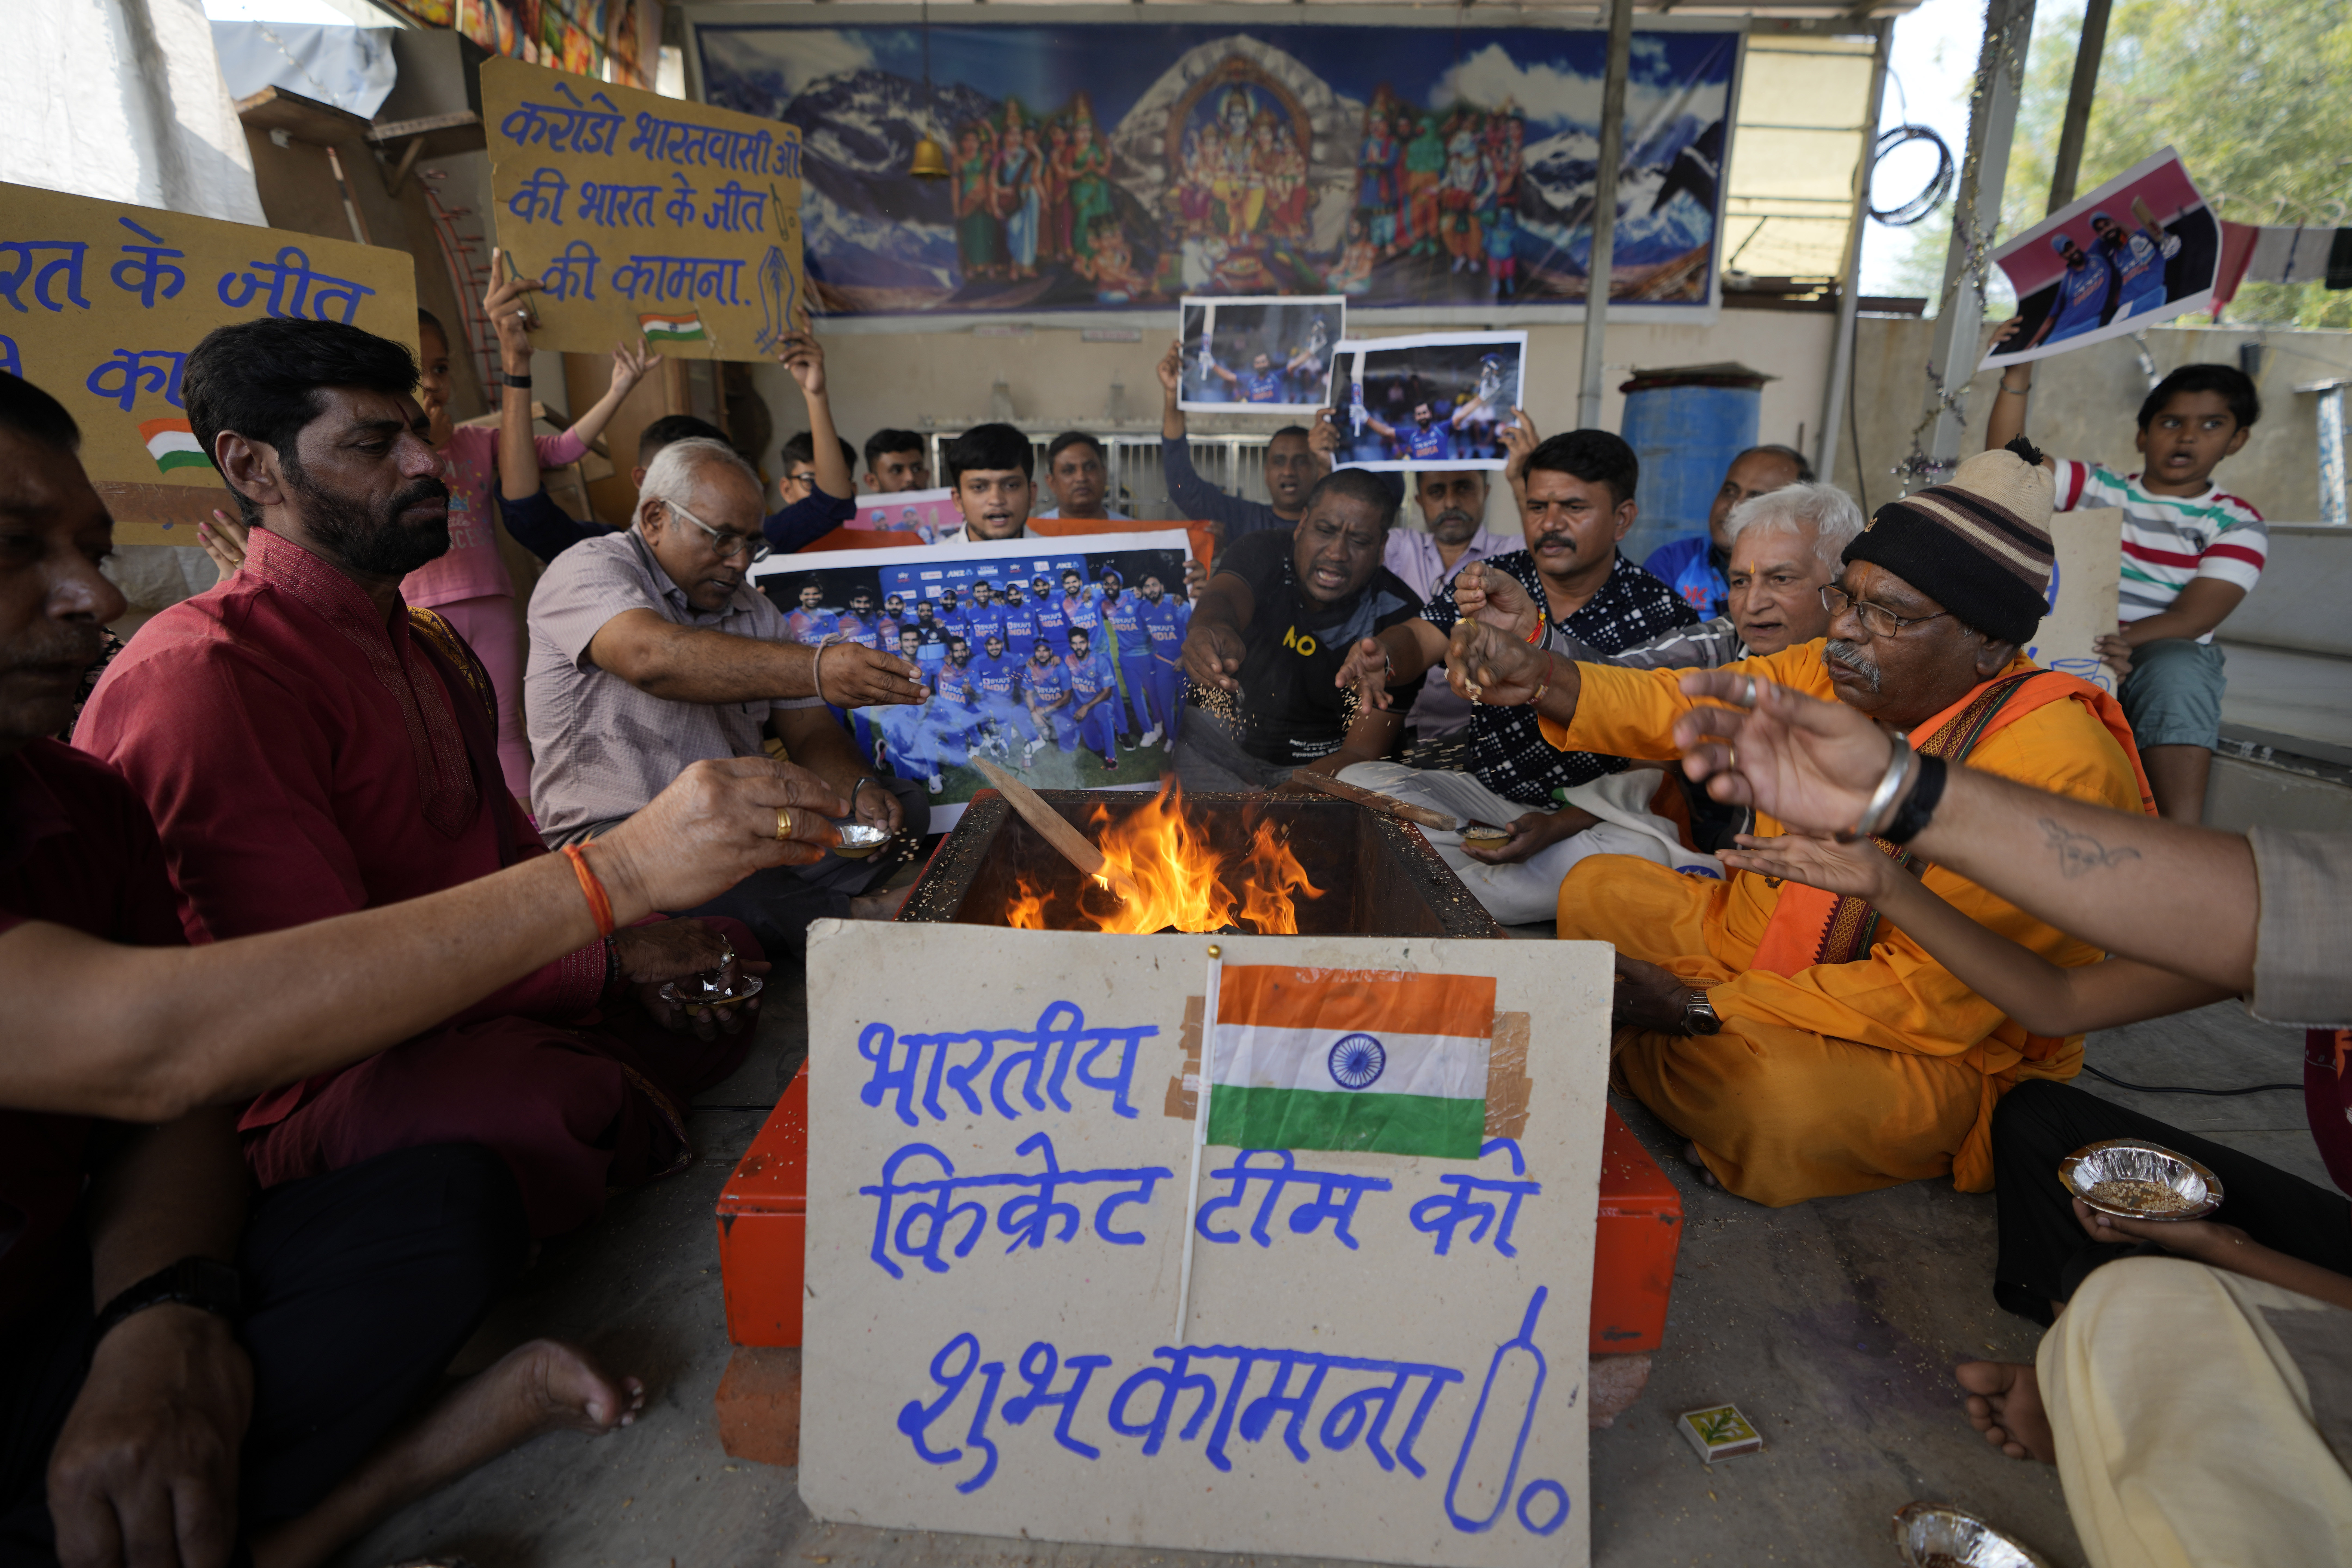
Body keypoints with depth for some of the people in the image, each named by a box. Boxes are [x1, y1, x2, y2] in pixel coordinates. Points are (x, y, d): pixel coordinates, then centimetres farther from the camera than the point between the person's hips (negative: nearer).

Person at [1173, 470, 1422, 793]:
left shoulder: (1398, 617, -14)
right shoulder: (1261, 552, -10)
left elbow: (1362, 753, -15)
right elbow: (1224, 598, -35)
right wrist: (1215, 628, -62)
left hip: (1319, 764, 0)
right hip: (1217, 738, 0)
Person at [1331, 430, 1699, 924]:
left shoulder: (1663, 618, -9)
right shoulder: (1490, 580, 2)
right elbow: (1421, 639, -8)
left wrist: (1556, 827, -27)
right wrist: (1382, 658, -35)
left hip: (1589, 814, -3)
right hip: (1484, 791, 3)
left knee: (1643, 851, -36)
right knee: (1357, 782, -16)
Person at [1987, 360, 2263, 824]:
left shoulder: (2237, 524, 6)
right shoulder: (2096, 486, 14)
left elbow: (2191, 619, -9)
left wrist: (2121, 640, -27)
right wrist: (2018, 373, -8)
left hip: (2169, 653, -1)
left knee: (2176, 670, -38)